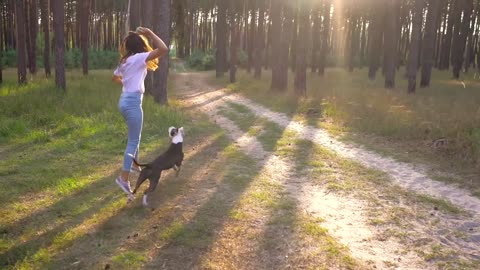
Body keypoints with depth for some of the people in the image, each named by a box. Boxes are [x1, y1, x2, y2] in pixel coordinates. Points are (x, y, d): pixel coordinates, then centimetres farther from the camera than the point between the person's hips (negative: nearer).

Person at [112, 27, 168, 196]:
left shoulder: (125, 60, 13)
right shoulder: (139, 58, -12)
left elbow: (115, 78, 29)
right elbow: (163, 49, -21)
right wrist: (150, 33, -14)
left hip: (125, 100, 9)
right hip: (132, 102, -9)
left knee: (135, 137, 24)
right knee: (133, 141, -5)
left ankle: (134, 164, 40)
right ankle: (124, 178, -5)